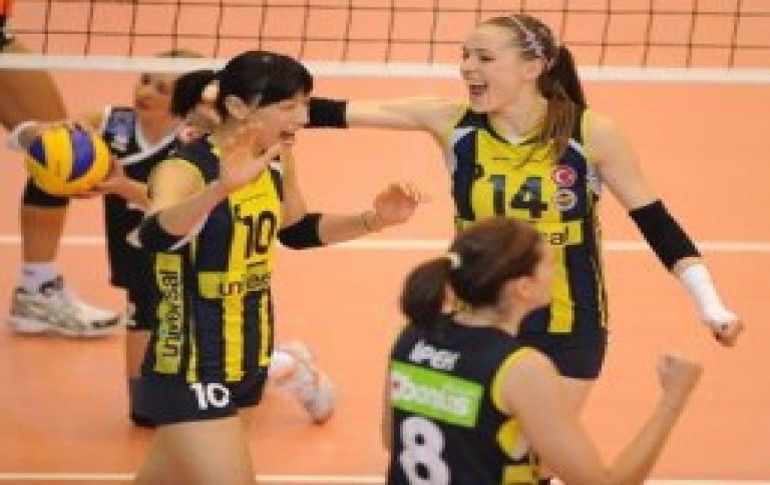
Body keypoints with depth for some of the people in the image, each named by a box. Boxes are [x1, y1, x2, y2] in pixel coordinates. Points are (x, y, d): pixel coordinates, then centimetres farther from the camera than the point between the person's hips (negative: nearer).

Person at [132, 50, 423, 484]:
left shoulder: (278, 161, -1)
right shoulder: (185, 170, -24)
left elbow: (296, 230, 19)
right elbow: (154, 236, -46)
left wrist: (372, 220, 3)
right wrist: (222, 187, -64)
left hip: (248, 364, 8)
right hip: (190, 375, -8)